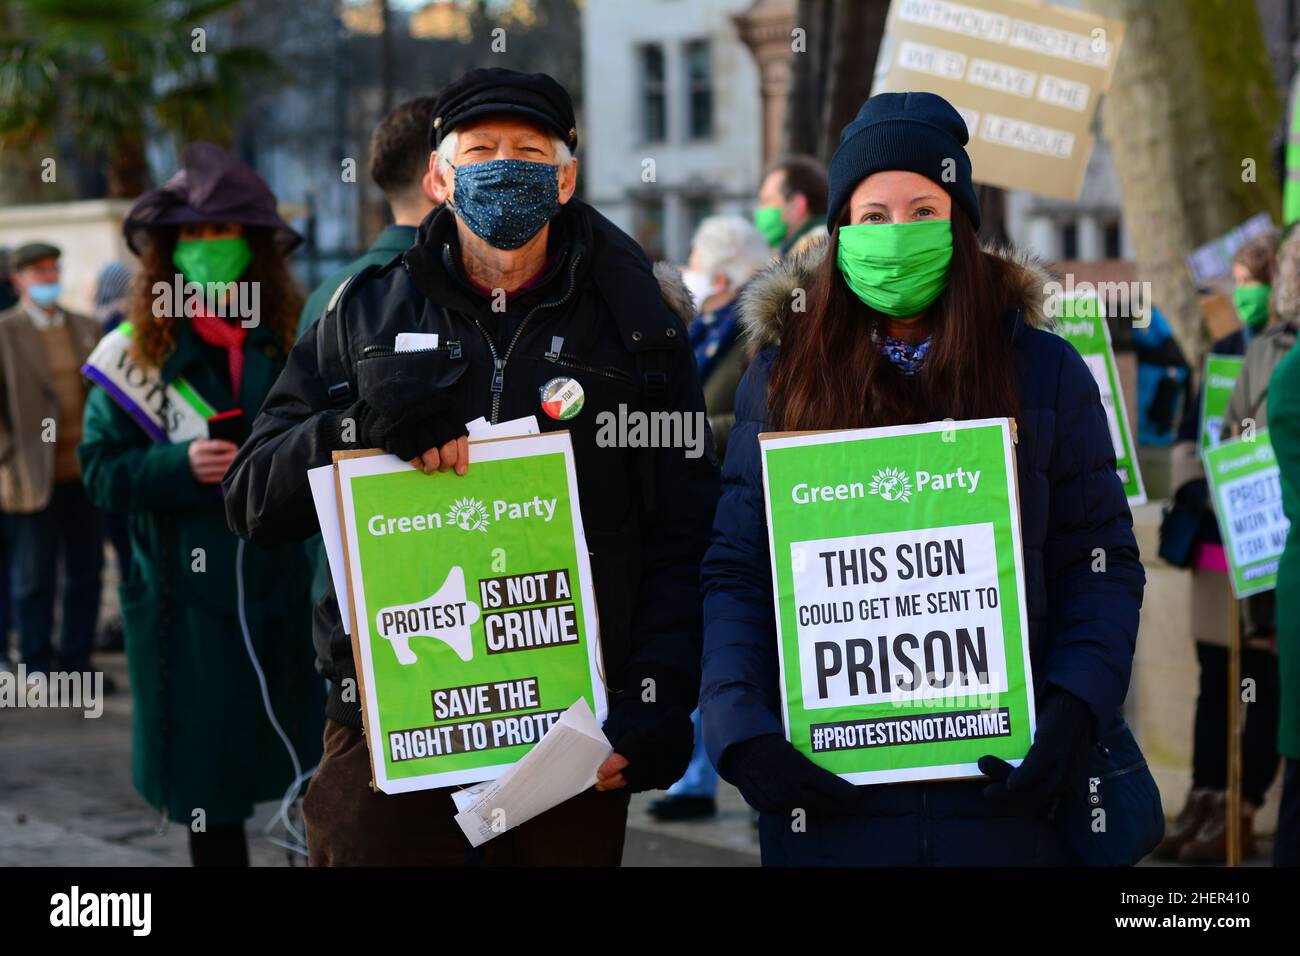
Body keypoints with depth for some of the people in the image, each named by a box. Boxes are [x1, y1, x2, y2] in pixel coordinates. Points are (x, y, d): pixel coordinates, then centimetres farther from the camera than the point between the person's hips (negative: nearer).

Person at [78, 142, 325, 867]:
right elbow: (102, 469, -1)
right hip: (187, 597, 0)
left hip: (287, 589, 0)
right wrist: (180, 466, -17)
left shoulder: (293, 341, 3)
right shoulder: (137, 349, 1)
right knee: (210, 788, 9)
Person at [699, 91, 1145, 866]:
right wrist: (739, 726, -13)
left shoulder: (1045, 371, 3)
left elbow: (1102, 562, 2)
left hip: (1007, 790, 0)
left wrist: (1075, 710, -14)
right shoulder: (782, 378, 4)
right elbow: (734, 574, 1)